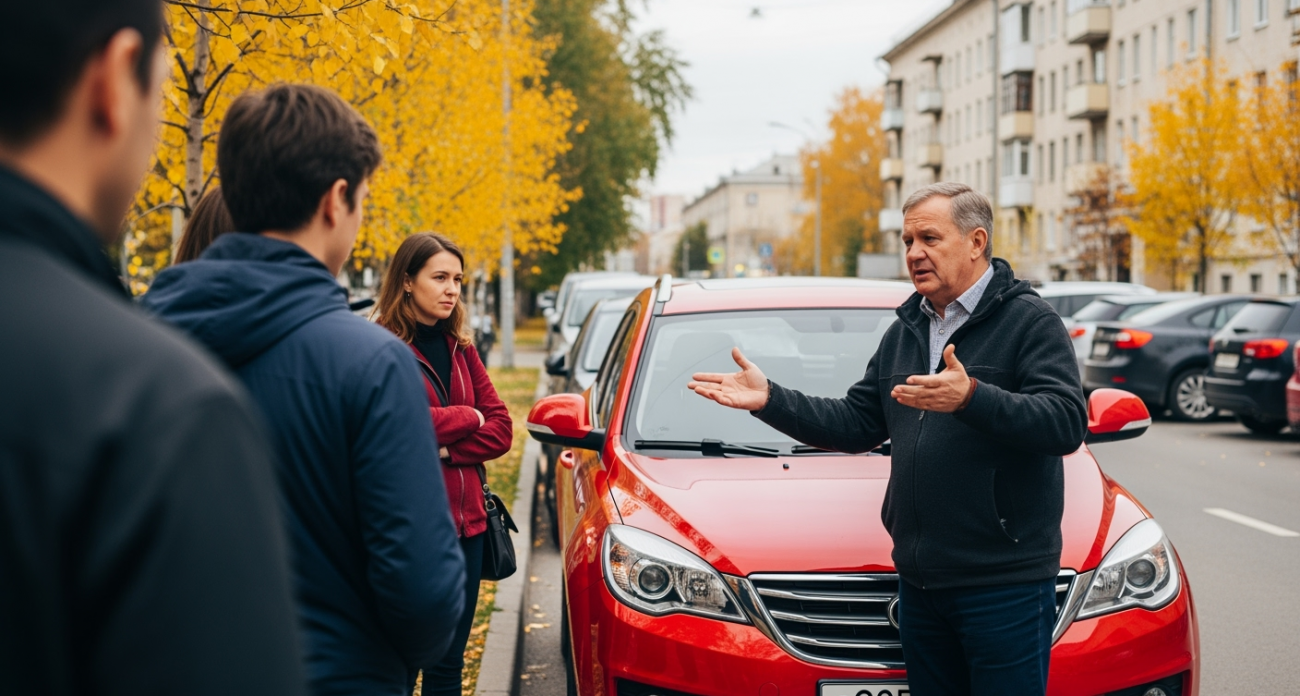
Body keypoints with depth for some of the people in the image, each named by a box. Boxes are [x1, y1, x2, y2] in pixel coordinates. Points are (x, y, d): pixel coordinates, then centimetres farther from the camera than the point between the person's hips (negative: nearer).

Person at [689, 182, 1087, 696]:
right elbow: (856, 425, 18)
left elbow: (1067, 423, -20)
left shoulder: (1029, 320, -6)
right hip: (920, 580, 7)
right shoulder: (905, 330, 18)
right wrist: (768, 400, 7)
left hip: (1005, 582, -7)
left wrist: (971, 398, -33)